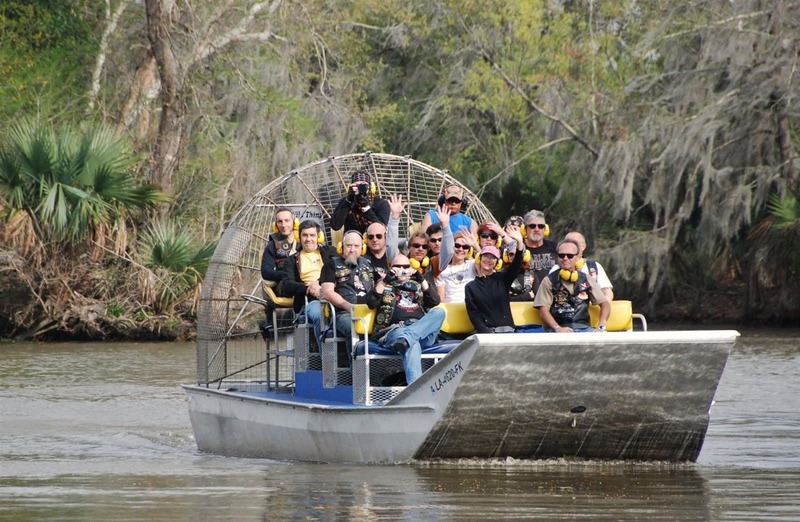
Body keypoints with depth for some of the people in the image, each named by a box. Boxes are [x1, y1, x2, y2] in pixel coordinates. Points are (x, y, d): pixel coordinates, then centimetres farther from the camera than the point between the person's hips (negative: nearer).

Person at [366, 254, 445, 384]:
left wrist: (421, 279, 3)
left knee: (439, 312, -28)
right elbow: (371, 302, 7)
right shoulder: (385, 285, 26)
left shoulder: (417, 285, 32)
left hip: (422, 333, 3)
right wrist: (385, 280, -2)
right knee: (412, 344, -40)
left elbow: (434, 301, 14)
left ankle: (405, 339, -45)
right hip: (395, 329, -3)